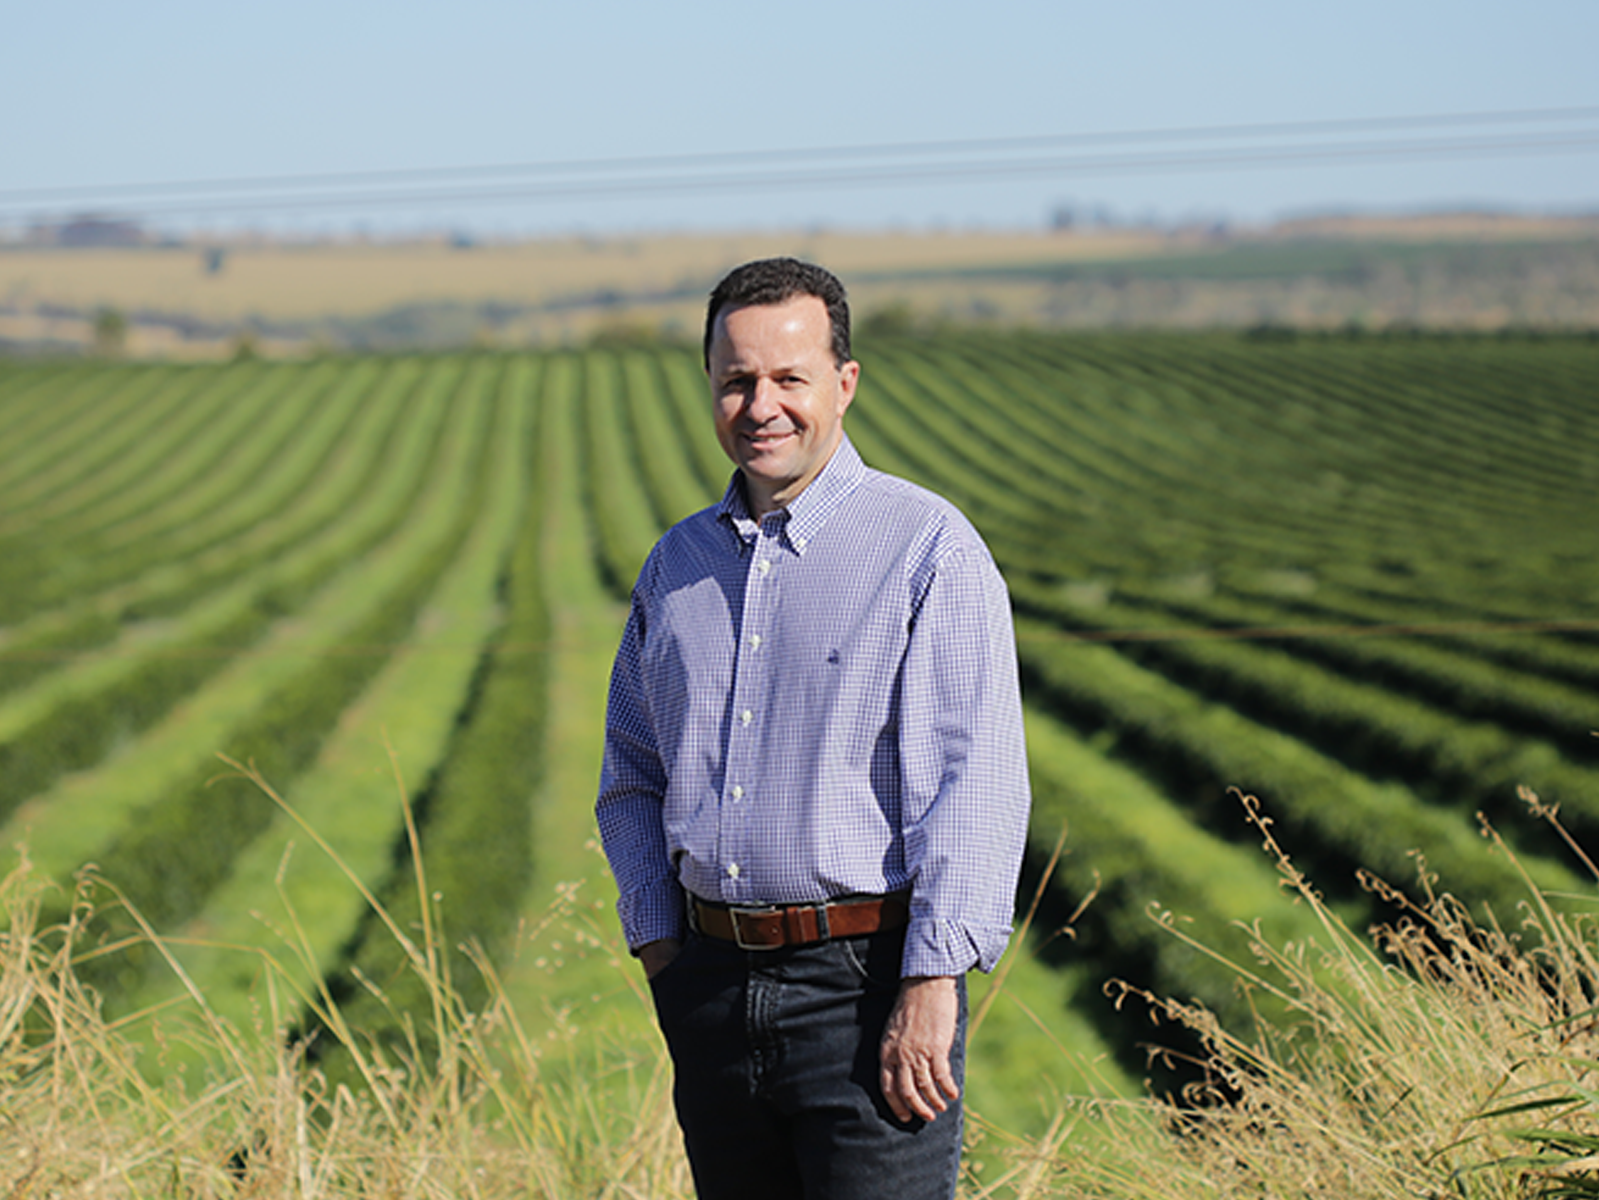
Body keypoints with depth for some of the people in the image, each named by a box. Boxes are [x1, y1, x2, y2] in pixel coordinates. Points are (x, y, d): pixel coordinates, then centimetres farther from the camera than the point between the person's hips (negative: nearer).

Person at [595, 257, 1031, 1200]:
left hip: (865, 982, -5)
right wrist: (660, 944, 8)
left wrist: (930, 986, -18)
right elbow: (633, 775, 20)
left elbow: (974, 784, -12)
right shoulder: (677, 565, 13)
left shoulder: (928, 547, -5)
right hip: (711, 987, 6)